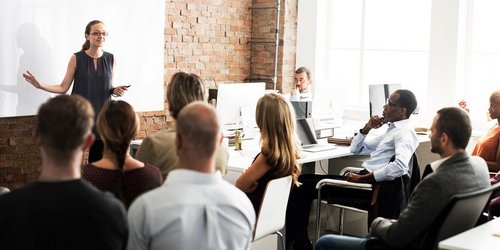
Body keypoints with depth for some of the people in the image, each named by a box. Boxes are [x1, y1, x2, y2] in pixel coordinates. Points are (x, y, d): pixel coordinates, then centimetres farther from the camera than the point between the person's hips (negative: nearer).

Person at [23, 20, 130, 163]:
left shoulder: (111, 59, 3)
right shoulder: (76, 58, -4)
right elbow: (63, 88, -2)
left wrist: (116, 91, -7)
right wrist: (40, 85, -14)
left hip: (101, 115, 2)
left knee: (97, 160, 6)